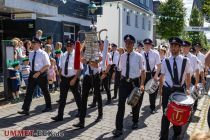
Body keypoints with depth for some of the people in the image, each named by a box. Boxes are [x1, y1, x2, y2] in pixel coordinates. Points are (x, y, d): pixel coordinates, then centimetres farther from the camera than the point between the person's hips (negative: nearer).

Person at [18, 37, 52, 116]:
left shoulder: (43, 54, -11)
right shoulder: (31, 54, 9)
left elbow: (47, 65, -13)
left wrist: (39, 73, -19)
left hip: (41, 74, -5)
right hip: (32, 73, 6)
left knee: (45, 91, 11)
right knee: (29, 91, -1)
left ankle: (48, 106, 31)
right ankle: (26, 110, 2)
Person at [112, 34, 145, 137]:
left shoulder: (138, 56, -8)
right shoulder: (122, 56, 2)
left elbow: (143, 71, -5)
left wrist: (142, 84, -12)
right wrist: (123, 79, 6)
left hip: (134, 82, -2)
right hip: (124, 81, 2)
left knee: (135, 103, 17)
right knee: (121, 104, -6)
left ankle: (135, 122, 42)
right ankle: (119, 128, 0)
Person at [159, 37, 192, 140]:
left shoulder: (185, 61, -2)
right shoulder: (165, 61, -1)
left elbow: (188, 76, 6)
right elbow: (162, 76, 6)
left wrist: (187, 89, 2)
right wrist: (160, 88, 9)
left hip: (180, 90, 1)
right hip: (167, 90, -1)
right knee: (166, 113, 1)